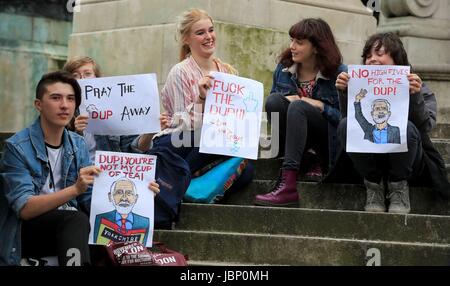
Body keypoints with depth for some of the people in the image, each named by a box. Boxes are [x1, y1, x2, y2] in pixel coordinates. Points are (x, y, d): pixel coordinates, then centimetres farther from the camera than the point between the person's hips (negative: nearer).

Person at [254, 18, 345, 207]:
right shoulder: (283, 69, 5)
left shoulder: (339, 73, -7)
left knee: (298, 107, -32)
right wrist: (285, 101, -9)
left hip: (327, 140, -4)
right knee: (274, 99, -21)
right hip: (293, 136, 4)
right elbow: (270, 107, 12)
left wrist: (321, 107, -22)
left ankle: (287, 183, -46)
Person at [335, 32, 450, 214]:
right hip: (372, 163, 2)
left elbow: (425, 126, -14)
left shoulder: (418, 88, 0)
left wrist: (415, 96, -30)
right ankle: (373, 186, -8)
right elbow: (349, 116, -6)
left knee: (406, 128, -33)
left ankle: (399, 187, -9)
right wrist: (344, 93, -21)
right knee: (346, 125, -24)